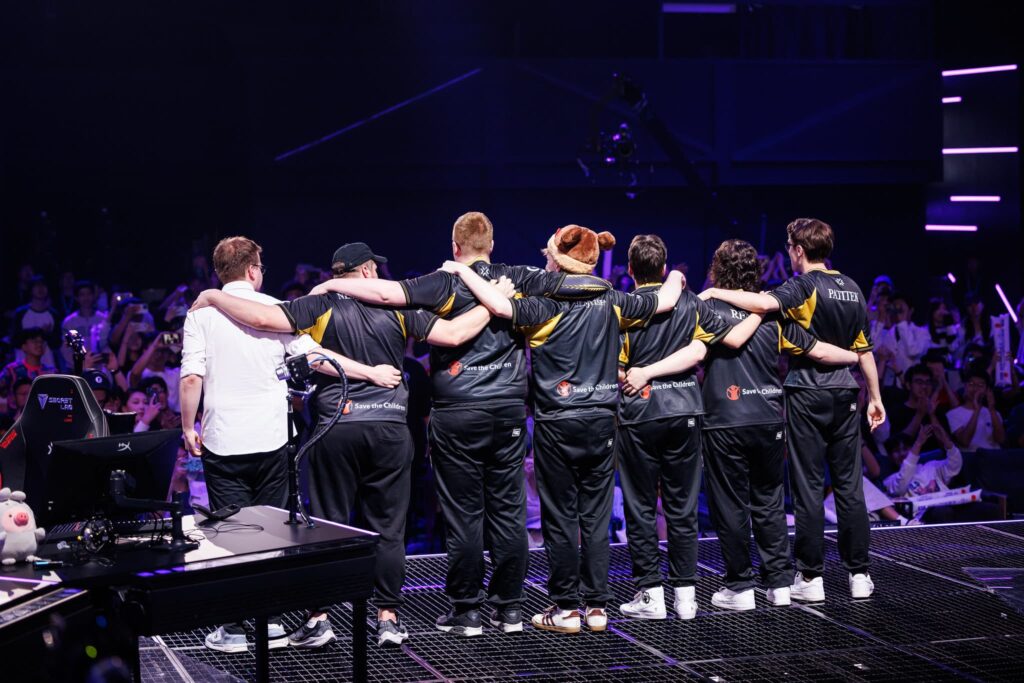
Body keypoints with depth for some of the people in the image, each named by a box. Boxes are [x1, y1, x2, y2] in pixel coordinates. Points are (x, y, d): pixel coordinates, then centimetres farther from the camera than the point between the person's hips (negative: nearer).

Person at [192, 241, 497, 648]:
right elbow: (454, 334, -1)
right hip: (390, 429, 1)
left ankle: (319, 619, 6)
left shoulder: (322, 306, -2)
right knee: (388, 529, 8)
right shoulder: (396, 309, 1)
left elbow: (263, 318, -12)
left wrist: (213, 297, 1)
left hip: (337, 429, -1)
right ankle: (388, 618, 11)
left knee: (328, 526, 6)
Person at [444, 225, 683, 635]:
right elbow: (665, 301, 13)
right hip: (601, 421, 4)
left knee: (561, 516, 3)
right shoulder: (611, 304, 3)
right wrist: (676, 277, 35)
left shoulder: (547, 306, -12)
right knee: (596, 516, 9)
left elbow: (501, 306, -29)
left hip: (557, 424, -4)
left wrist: (461, 271, -16)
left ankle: (566, 608, 7)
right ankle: (597, 606, 12)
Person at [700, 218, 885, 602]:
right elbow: (863, 349, 15)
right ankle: (859, 574, 11)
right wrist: (875, 397, 22)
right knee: (849, 485, 9)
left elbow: (765, 303, -30)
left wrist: (715, 293, -19)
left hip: (807, 396, -6)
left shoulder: (805, 286, -10)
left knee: (808, 487, -1)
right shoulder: (852, 289, 10)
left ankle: (811, 577, 2)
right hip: (845, 396, 6)